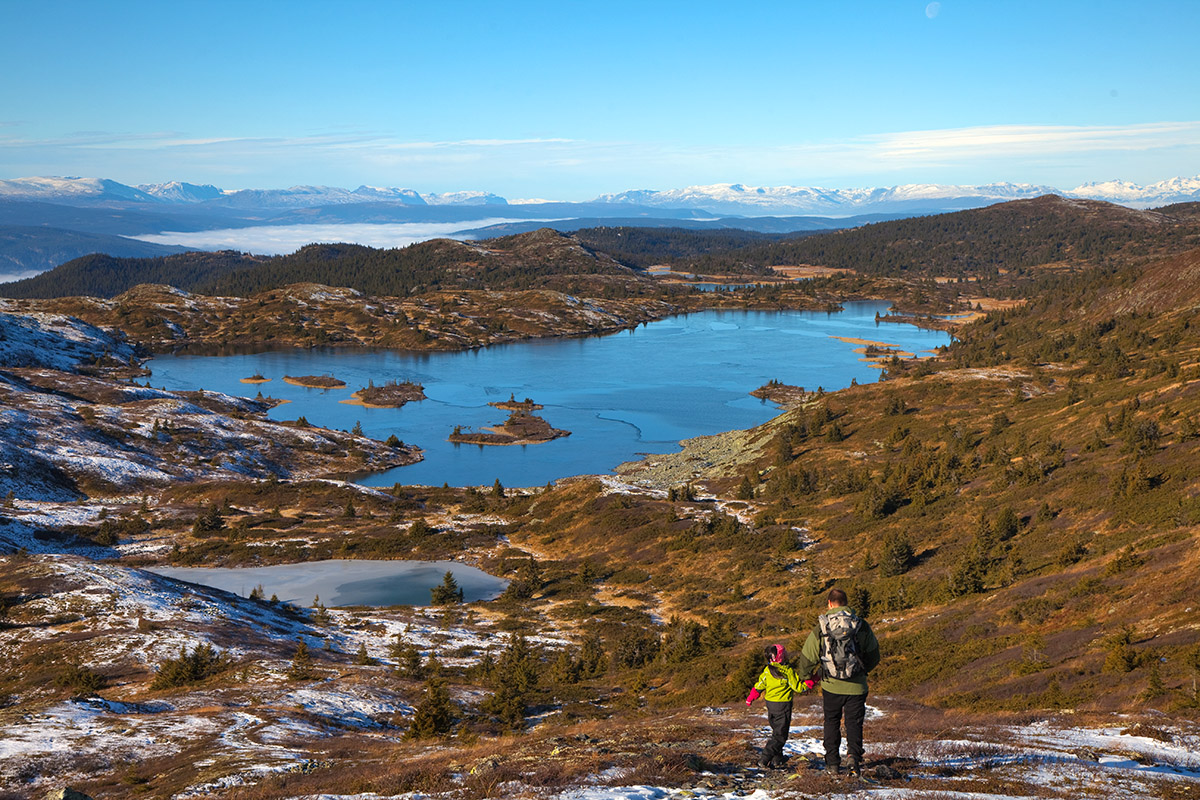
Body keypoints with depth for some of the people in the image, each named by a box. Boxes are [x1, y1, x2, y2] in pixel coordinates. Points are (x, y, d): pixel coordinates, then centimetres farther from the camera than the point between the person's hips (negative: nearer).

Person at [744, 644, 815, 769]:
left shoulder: (767, 671, -1)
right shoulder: (788, 671, -17)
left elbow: (759, 686, 7)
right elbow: (798, 687, -9)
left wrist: (750, 699, 20)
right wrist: (810, 682, 5)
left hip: (770, 703, 6)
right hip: (783, 705, -6)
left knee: (777, 731, 19)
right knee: (780, 735, 0)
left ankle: (777, 759, 21)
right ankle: (765, 760, -7)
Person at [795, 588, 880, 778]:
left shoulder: (820, 628, -5)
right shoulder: (861, 626, -3)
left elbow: (808, 658, 1)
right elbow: (874, 656, 7)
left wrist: (802, 673, 22)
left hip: (831, 686, 0)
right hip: (856, 686, 0)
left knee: (832, 722, 16)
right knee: (854, 724, 6)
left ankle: (833, 762, 17)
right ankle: (853, 756, -16)